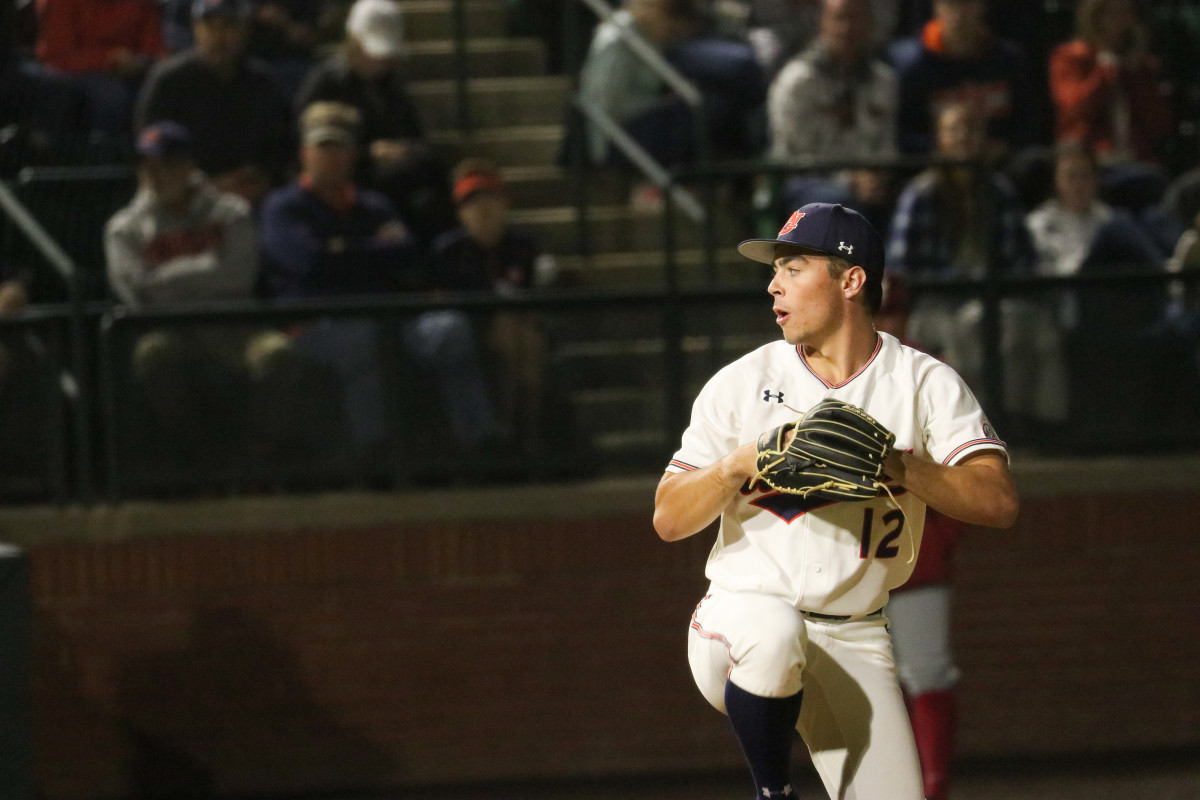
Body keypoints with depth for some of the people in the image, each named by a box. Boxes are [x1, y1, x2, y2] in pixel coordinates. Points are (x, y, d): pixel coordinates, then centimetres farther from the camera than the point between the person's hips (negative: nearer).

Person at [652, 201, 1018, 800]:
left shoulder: (926, 383, -1)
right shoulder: (742, 383, 1)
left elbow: (998, 502, -13)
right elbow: (668, 520, -1)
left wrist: (894, 462, -26)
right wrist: (737, 464, -19)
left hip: (855, 643, 1)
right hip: (744, 614, -1)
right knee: (774, 636, -37)